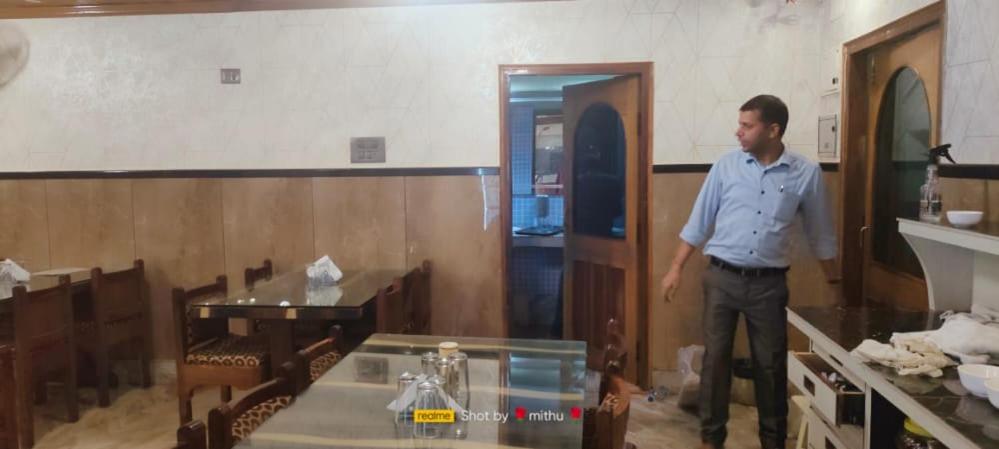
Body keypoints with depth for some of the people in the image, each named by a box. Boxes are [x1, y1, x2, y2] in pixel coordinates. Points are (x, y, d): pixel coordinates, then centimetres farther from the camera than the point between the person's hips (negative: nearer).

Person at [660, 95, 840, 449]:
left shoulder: (806, 173, -2)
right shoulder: (726, 166, 0)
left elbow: (821, 234, 7)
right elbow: (699, 222, 4)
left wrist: (834, 284, 10)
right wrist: (676, 268, 2)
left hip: (769, 284, 0)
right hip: (721, 278, 0)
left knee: (771, 364, 8)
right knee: (716, 357, 3)